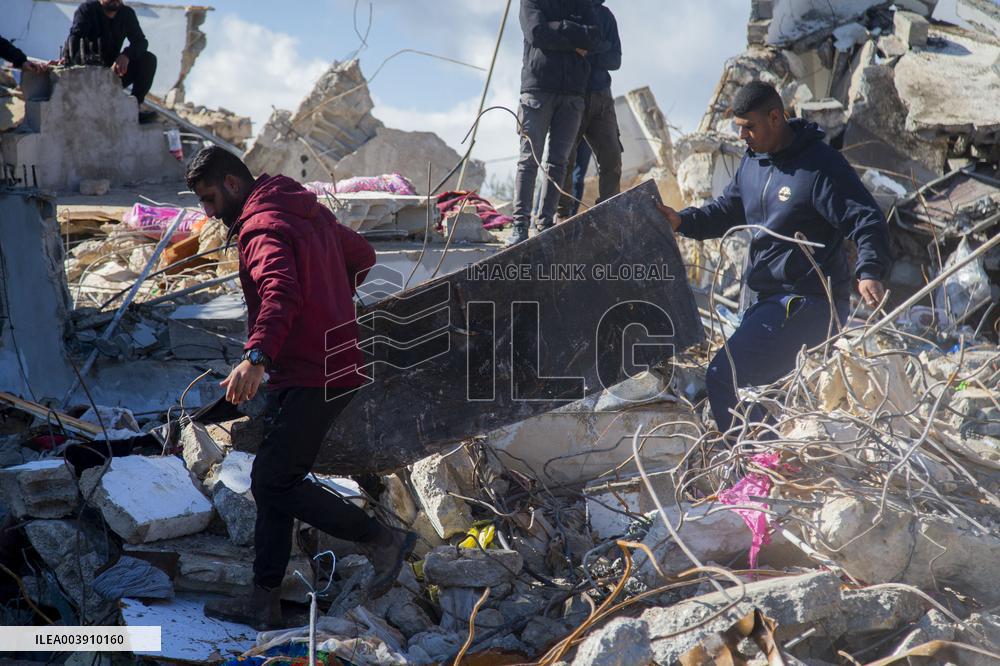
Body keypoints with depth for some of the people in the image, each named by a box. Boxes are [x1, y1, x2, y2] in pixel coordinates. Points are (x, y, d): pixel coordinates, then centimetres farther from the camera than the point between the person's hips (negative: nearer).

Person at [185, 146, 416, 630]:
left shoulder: (262, 227, -16)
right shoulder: (309, 212, 15)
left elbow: (281, 292, -35)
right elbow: (362, 256, 28)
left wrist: (257, 357, -48)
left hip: (312, 379, -11)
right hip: (332, 366, 11)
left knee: (273, 483, -7)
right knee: (274, 482, 12)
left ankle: (384, 540, 1)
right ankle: (264, 601, 17)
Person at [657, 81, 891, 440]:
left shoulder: (820, 165, -17)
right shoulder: (753, 160, 9)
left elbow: (868, 220, -20)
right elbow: (727, 209, 20)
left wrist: (870, 272, -36)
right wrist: (682, 221, 3)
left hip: (809, 303, -10)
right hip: (772, 299, 10)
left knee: (723, 377, -15)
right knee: (748, 382, 20)